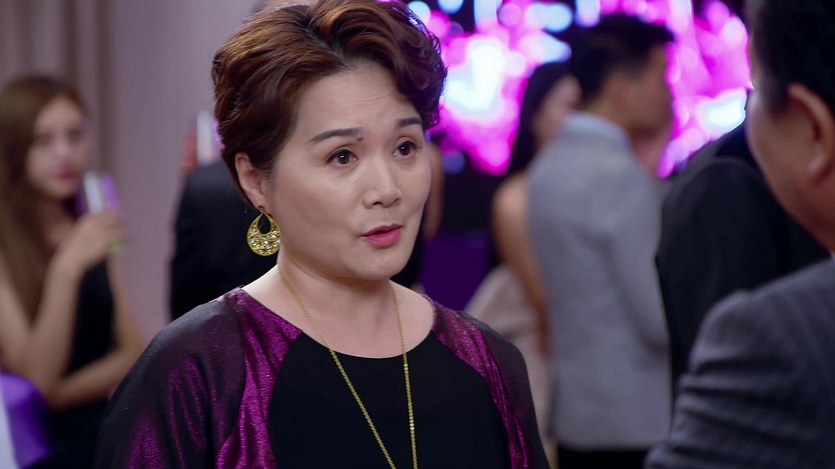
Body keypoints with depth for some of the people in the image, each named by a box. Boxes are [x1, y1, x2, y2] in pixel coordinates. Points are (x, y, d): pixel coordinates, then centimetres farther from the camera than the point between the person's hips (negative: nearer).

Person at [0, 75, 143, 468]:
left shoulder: (89, 234, 6)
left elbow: (132, 354, 7)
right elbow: (37, 376, -16)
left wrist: (60, 392, -10)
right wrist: (66, 269, -26)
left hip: (99, 431, 4)